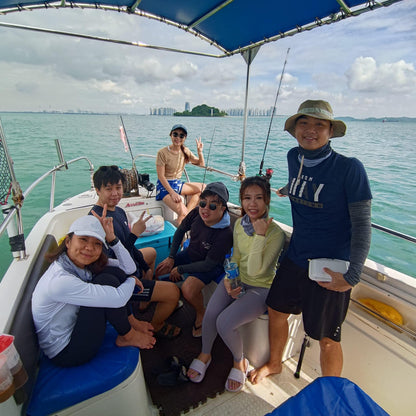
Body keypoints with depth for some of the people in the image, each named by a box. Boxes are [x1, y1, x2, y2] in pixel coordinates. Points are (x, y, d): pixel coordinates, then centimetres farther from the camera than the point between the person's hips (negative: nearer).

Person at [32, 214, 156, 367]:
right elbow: (118, 299, -34)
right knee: (106, 280, -25)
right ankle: (127, 336, -1)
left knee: (111, 271, -6)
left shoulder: (83, 262, -7)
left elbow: (129, 268, -7)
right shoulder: (59, 280, -33)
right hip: (65, 353, -8)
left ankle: (131, 321, 8)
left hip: (74, 324, 8)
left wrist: (112, 238, -18)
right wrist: (132, 280, -12)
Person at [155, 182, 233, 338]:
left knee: (188, 289, -29)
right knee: (159, 271, 0)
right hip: (190, 254, 6)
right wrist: (171, 257, -2)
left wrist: (180, 269, -17)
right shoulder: (196, 213, -19)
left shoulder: (225, 234, -34)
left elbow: (208, 264, -25)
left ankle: (201, 313, 6)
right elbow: (180, 231, 1)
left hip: (211, 266, -6)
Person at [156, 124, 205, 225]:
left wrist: (200, 152, -9)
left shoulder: (185, 151, 4)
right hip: (164, 186, -7)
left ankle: (188, 213, -13)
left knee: (203, 188, -9)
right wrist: (172, 193, -24)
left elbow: (201, 164, 10)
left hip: (178, 184, 7)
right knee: (183, 213, -27)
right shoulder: (162, 153, -14)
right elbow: (161, 176, -15)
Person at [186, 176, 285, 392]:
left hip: (261, 288, -4)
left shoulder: (276, 233, -21)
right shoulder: (239, 224, -3)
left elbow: (255, 271, -26)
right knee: (210, 315, -16)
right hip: (237, 280, 5)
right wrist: (228, 280, -7)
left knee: (224, 323, -21)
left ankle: (240, 361, 13)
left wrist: (260, 236, -32)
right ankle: (205, 355, 17)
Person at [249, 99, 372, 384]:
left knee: (327, 338, 12)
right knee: (276, 311, 20)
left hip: (331, 269, -5)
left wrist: (353, 275, -19)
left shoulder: (350, 168, -17)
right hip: (295, 259, 6)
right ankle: (274, 363, 51)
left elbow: (362, 224, -16)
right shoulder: (294, 157, -1)